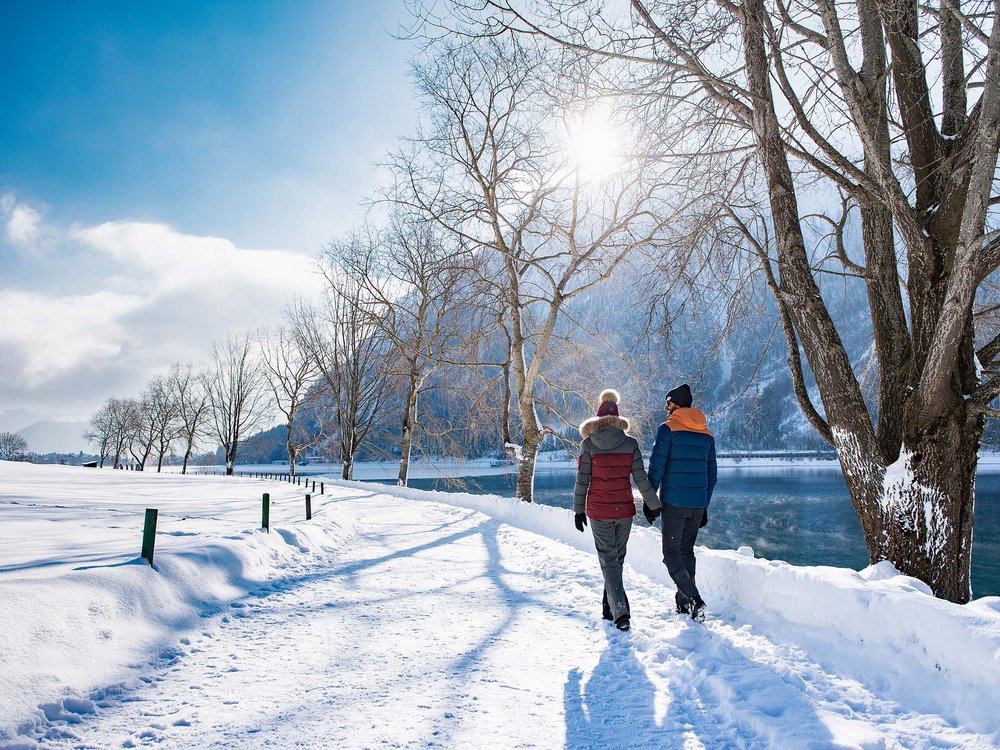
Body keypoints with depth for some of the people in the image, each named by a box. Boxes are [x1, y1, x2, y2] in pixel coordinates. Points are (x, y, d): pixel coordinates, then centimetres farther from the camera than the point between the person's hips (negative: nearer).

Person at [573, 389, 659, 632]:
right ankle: (610, 608, 28)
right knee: (617, 558, 18)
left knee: (608, 560, 4)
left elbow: (582, 481, -5)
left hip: (599, 512, -2)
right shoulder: (630, 443, -4)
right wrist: (655, 505, 7)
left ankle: (620, 611, -10)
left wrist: (578, 510, 5)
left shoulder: (588, 444, -7)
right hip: (624, 510, 2)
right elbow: (641, 479, -3)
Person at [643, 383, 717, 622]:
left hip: (673, 503, -6)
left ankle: (694, 598, -14)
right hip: (698, 504, 6)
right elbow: (712, 473, 14)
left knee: (671, 552, 1)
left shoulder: (668, 428, -8)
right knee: (687, 551, 16)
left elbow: (656, 467, -13)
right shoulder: (707, 434, 11)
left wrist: (649, 500, -6)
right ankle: (683, 602, 20)